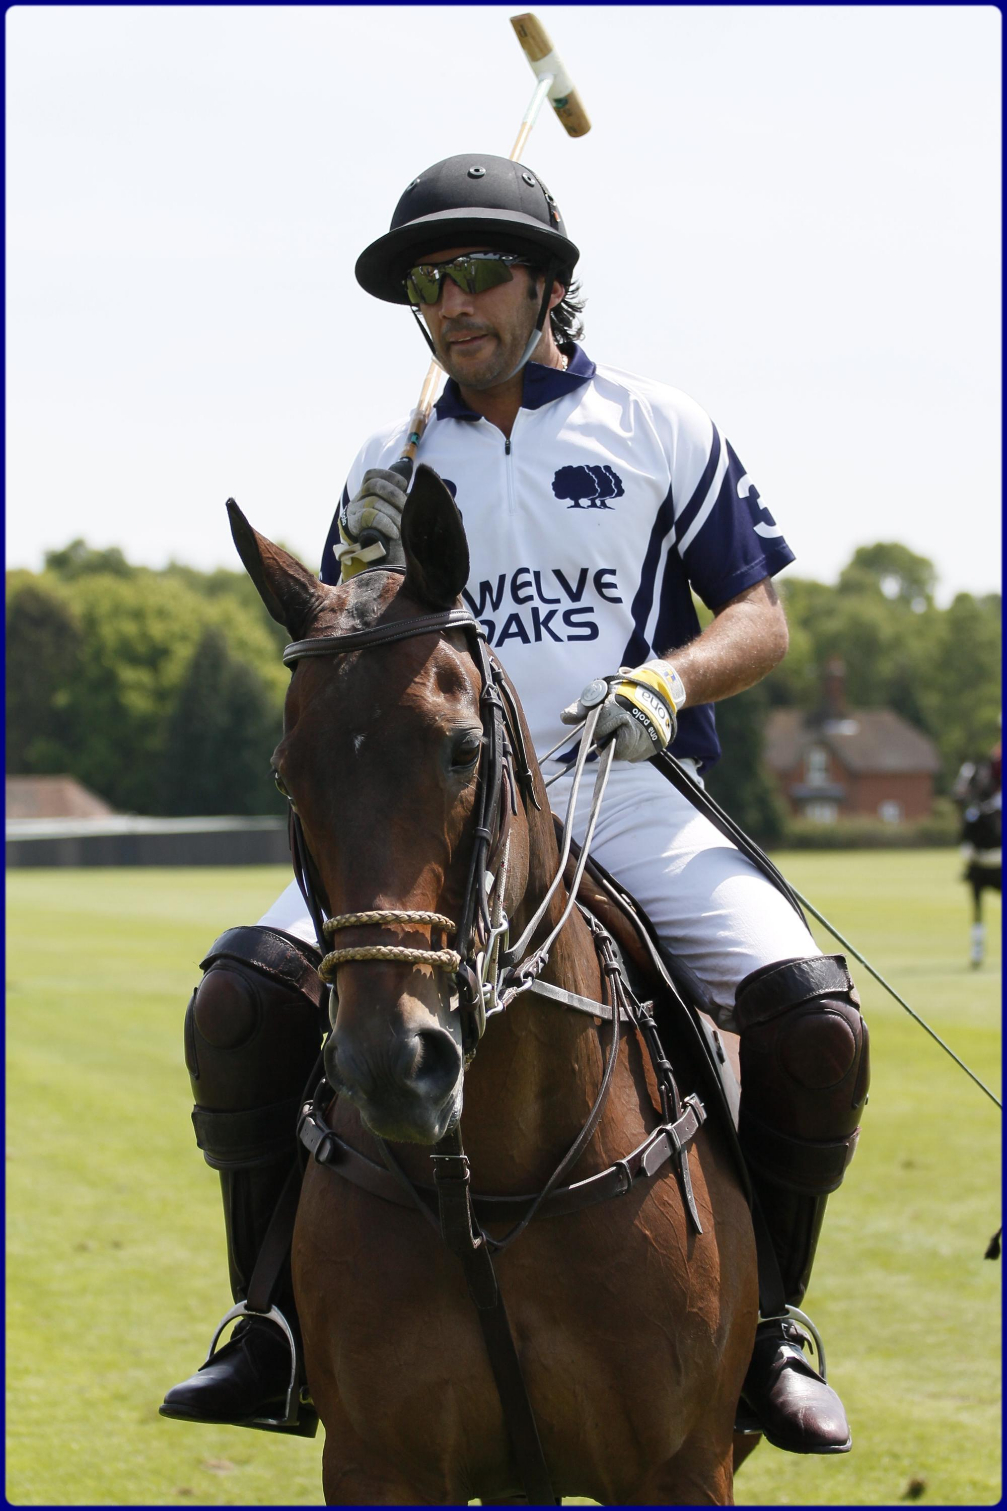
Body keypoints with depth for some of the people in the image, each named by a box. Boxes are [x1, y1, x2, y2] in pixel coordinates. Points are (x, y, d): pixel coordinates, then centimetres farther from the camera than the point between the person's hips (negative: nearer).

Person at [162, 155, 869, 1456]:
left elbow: (762, 622, 7)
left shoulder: (659, 430, 9)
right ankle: (277, 1324, -9)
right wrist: (358, 576, -6)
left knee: (812, 1016, -25)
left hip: (630, 804, -2)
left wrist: (667, 680, -14)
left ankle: (763, 1329, -4)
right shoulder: (391, 464, 16)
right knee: (244, 991, -23)